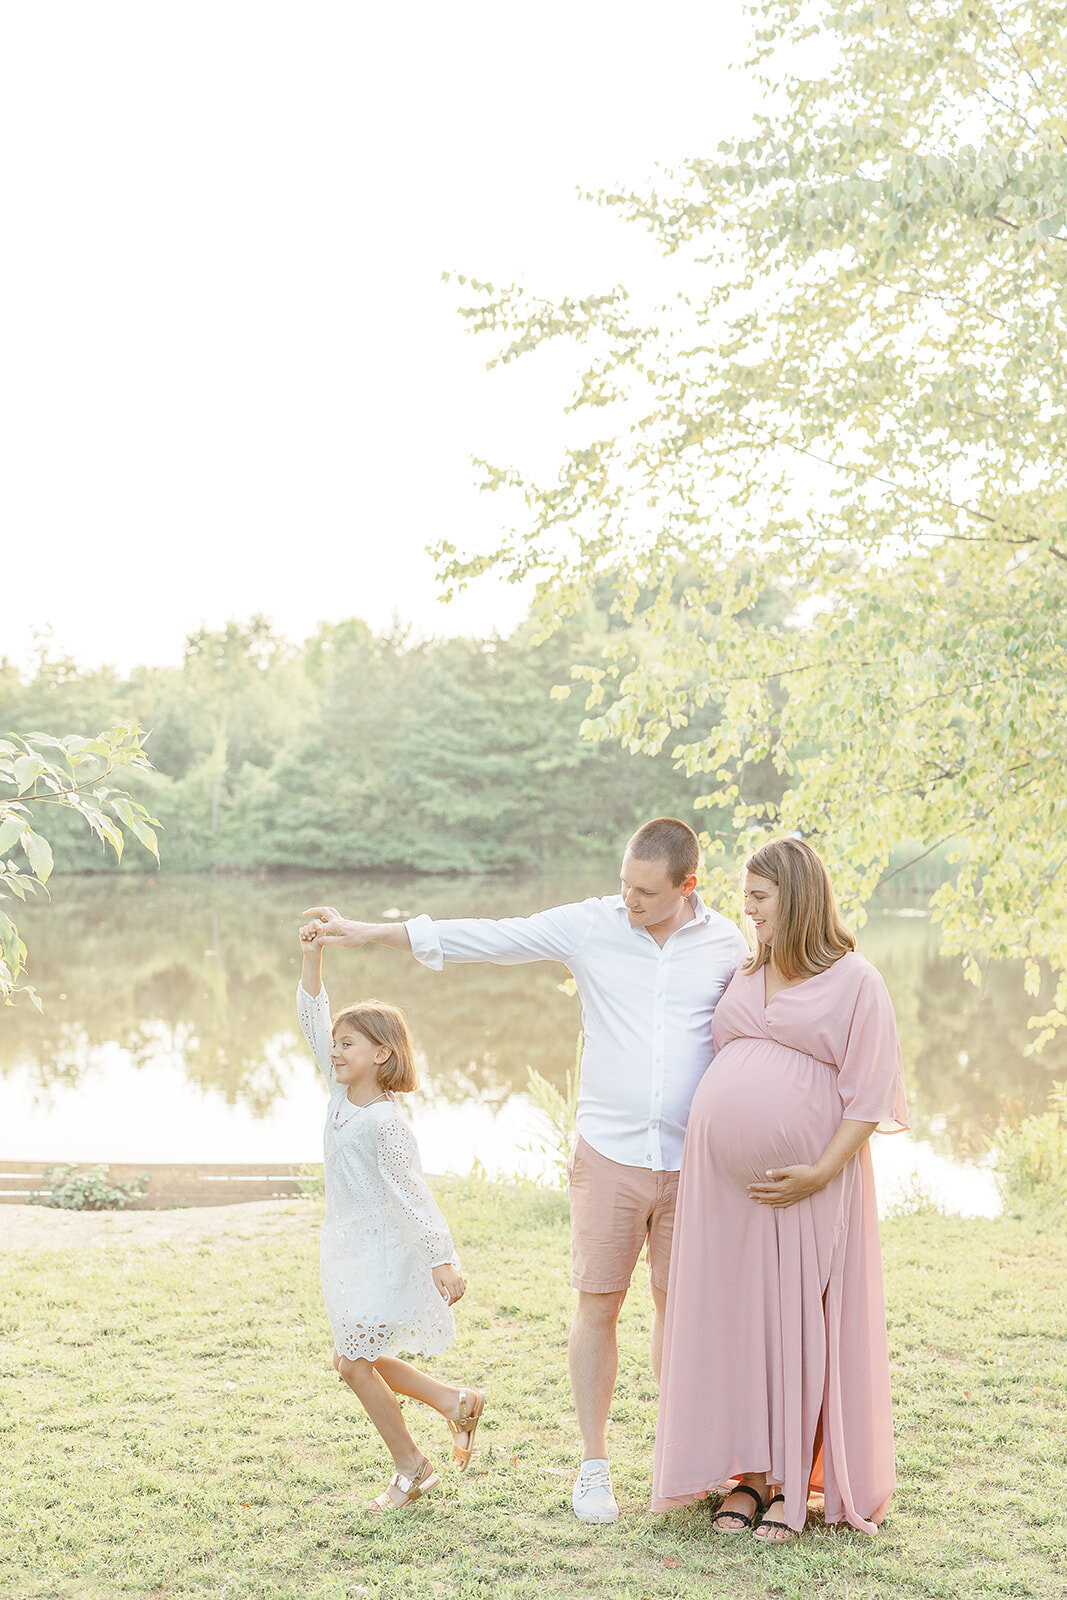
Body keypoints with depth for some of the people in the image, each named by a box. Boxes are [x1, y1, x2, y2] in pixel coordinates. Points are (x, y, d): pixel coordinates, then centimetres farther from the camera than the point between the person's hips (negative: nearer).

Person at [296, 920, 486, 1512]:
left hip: (384, 1253, -9)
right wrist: (311, 958, -4)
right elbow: (313, 1021, 4)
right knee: (356, 1359, 14)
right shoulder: (341, 1093, 3)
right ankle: (457, 1403, 26)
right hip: (350, 1251, 9)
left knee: (354, 1361, -5)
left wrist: (442, 1258, -23)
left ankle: (411, 1468, 11)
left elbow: (411, 1191, -21)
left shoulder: (384, 1121, -19)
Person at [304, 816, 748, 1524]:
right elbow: (488, 936, -3)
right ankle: (594, 1466, 18)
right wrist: (370, 932, -6)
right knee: (598, 1306, 3)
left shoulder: (726, 943, 1)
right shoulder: (590, 926, -4)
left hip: (691, 1162, 1)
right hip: (609, 1154, -1)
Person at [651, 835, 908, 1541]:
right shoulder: (746, 977, 14)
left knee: (798, 1327, 0)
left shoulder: (855, 982, -4)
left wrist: (819, 1173, -17)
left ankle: (794, 1483, 12)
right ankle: (748, 1474, 18)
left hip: (807, 1187, -5)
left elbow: (869, 1097, -8)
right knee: (735, 1320, 7)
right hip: (723, 1183, 5)